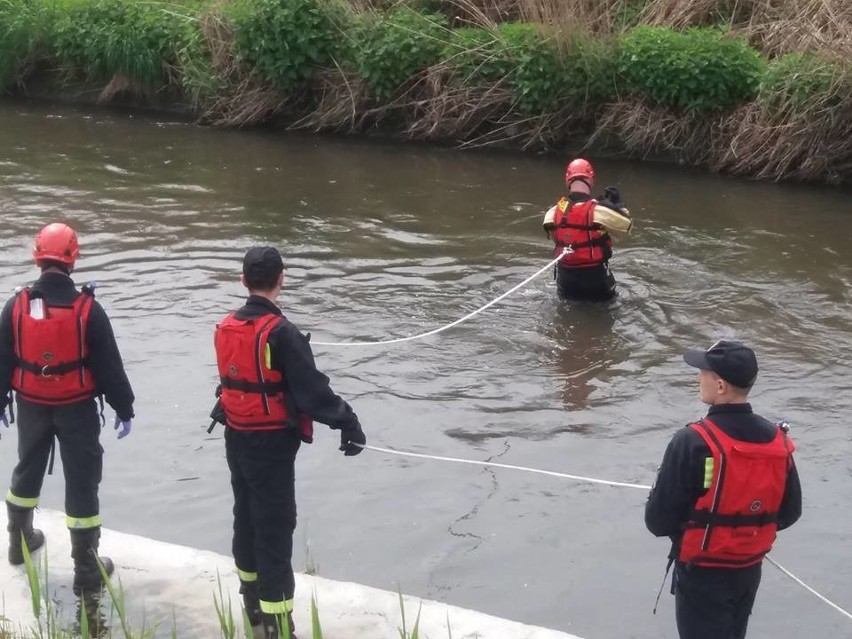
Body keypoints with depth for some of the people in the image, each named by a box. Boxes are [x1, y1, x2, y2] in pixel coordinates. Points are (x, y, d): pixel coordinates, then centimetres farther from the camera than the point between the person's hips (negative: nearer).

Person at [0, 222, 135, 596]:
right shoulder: (87, 309, -15)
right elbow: (109, 365, -10)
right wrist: (124, 408, -1)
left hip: (32, 406, 3)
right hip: (77, 408, -3)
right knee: (81, 482, 3)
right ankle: (87, 570, 7)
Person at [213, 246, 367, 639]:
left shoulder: (226, 328, 3)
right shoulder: (280, 332, -22)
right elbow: (311, 388, -23)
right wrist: (349, 425, -16)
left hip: (237, 438, 8)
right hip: (271, 444, -8)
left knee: (247, 517, 21)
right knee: (275, 529, -3)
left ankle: (254, 605, 38)